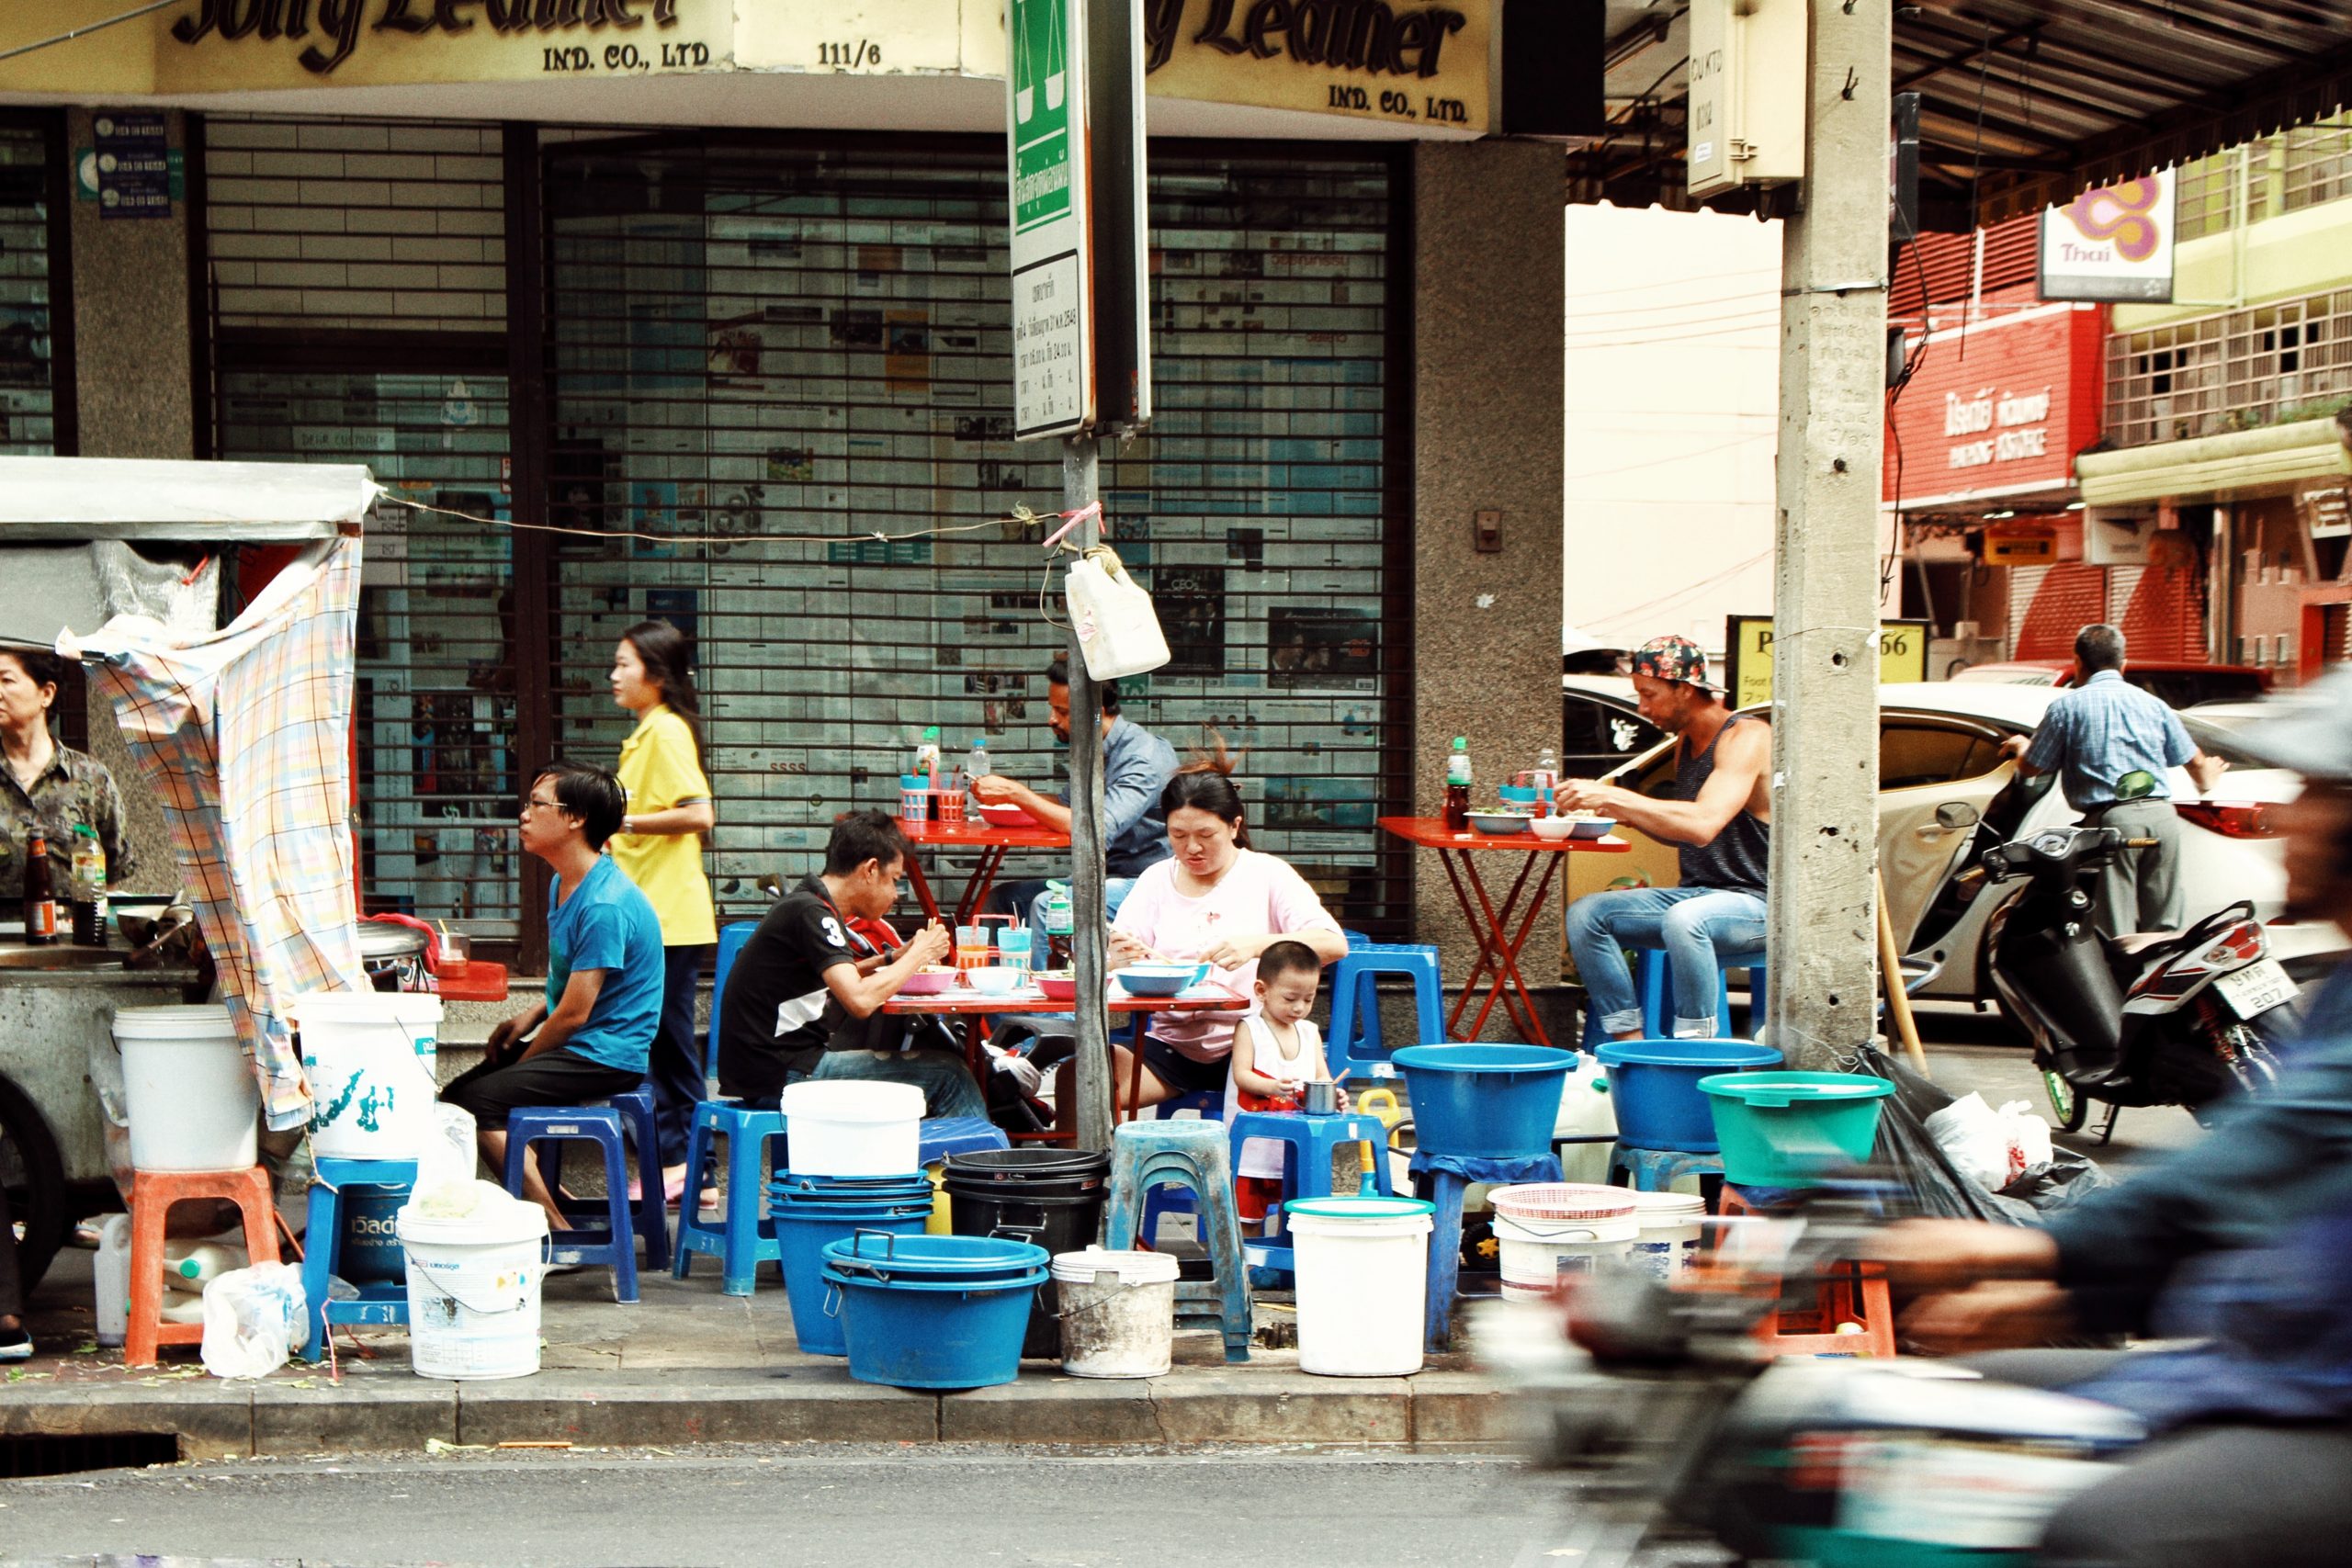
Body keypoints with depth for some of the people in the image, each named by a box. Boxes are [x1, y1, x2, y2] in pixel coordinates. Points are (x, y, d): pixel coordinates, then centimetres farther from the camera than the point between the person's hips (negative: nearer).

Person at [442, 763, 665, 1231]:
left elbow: (574, 1013, -20)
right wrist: (530, 1018, 6)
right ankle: (555, 1199, 8)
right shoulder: (562, 885, 10)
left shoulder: (606, 905, -22)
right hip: (575, 1044, 11)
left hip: (608, 1056, -11)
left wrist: (521, 1062, -6)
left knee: (478, 1104, -19)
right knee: (455, 1094, 11)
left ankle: (560, 1232, -14)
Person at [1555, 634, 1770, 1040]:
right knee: (1585, 915, -6)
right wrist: (1626, 812, 3)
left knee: (1684, 919, -39)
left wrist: (1612, 797, -29)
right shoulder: (1686, 740, 12)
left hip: (1757, 903, -9)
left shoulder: (1747, 737, -16)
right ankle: (1630, 1042, -11)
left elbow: (1703, 825, -31)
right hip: (1696, 896, 9)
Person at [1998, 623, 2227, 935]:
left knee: (2117, 935, -2)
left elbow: (2029, 769, 7)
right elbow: (2196, 762, 24)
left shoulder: (2067, 706, 5)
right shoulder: (2153, 703, 17)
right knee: (2166, 929, 9)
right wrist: (2207, 782, 48)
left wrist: (2022, 748, 32)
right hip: (2161, 815, 4)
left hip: (2111, 819, -4)